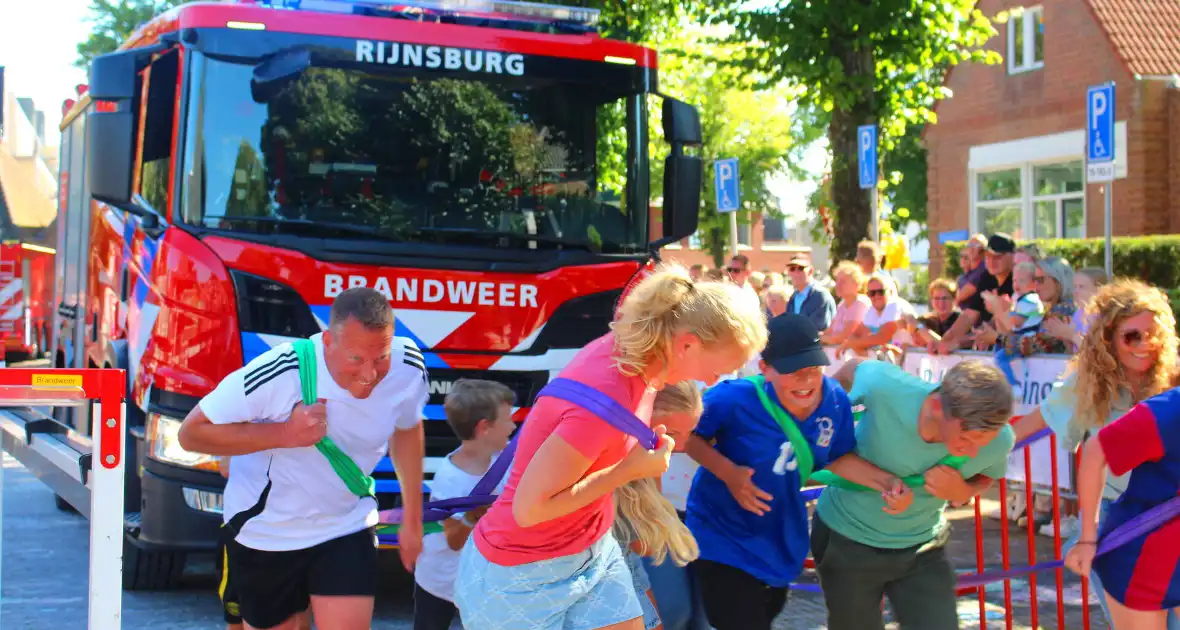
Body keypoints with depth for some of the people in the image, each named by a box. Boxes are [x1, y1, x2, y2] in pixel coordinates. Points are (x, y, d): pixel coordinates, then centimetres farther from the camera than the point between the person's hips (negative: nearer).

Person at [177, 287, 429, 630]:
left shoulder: (408, 369, -19)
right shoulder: (278, 375, -32)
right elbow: (191, 433, -22)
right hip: (266, 531, -2)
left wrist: (413, 520, 7)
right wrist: (285, 433, -33)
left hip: (347, 525, 2)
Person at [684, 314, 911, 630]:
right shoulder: (735, 399, -30)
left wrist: (886, 483, -12)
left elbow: (836, 458, 1)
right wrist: (727, 471, -27)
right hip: (725, 540, -6)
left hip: (781, 541, 6)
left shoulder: (834, 399, -14)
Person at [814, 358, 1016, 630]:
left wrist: (961, 492, -23)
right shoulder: (884, 387, -34)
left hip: (922, 546, 2)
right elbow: (854, 367, -9)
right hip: (846, 538, -1)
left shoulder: (998, 440, -24)